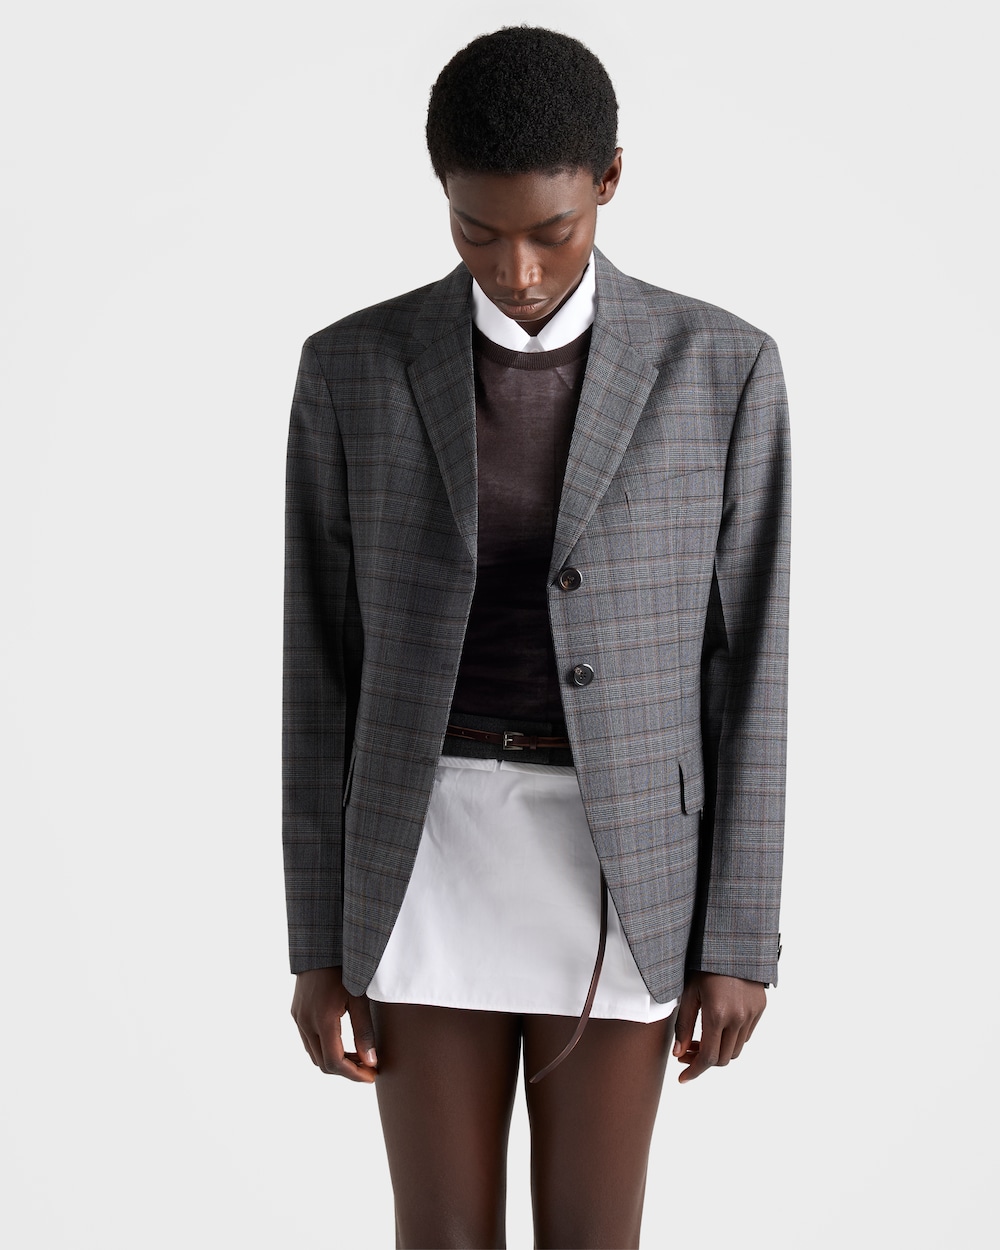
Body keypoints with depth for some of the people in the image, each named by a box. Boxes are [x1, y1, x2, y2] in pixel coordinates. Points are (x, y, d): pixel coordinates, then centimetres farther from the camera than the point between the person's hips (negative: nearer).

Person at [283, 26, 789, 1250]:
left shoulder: (721, 367, -4)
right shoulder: (351, 370, -2)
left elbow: (747, 661, -2)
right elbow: (322, 667, 1)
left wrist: (740, 939, -3)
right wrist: (318, 942, 1)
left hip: (623, 867, 0)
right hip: (428, 861, 1)